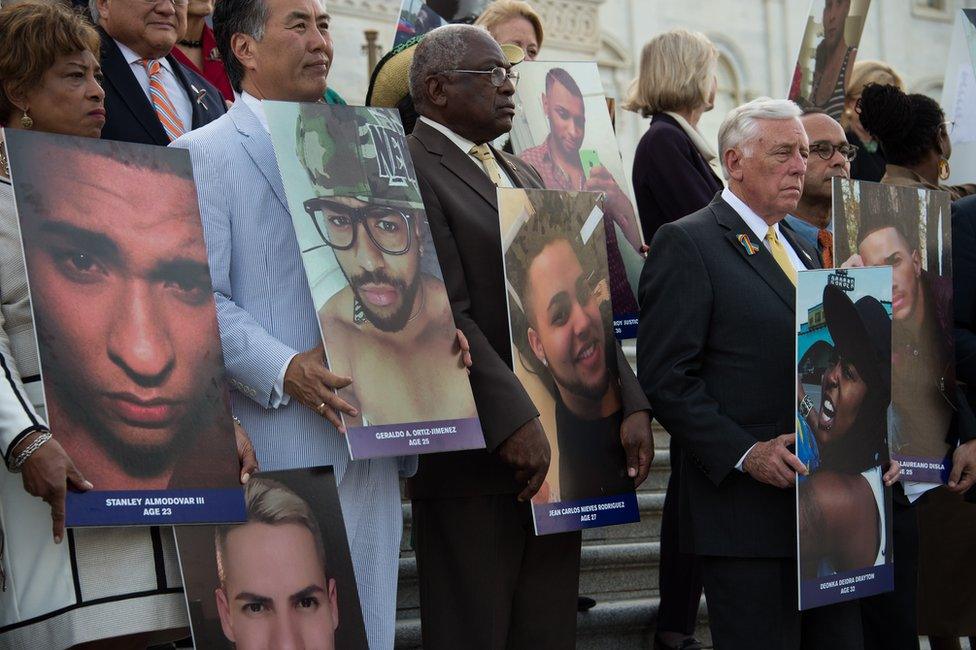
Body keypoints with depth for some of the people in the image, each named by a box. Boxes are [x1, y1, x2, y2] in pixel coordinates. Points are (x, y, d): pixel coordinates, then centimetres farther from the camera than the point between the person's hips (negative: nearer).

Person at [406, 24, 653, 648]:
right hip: (475, 457, -8)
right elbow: (446, 315, -17)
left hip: (557, 452, 8)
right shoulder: (411, 173, -8)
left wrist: (631, 404, 5)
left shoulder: (526, 177, 20)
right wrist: (514, 422, -24)